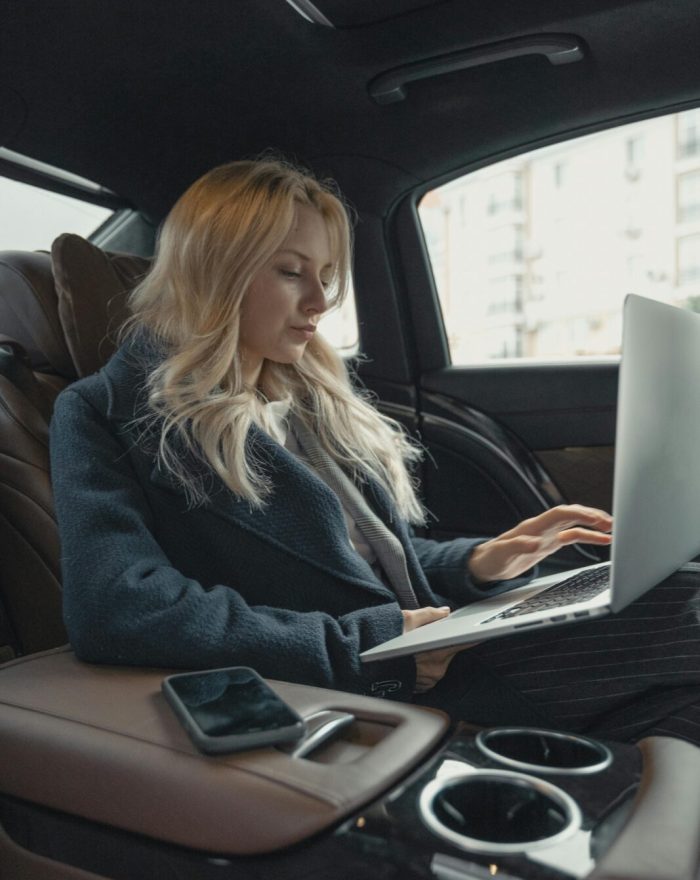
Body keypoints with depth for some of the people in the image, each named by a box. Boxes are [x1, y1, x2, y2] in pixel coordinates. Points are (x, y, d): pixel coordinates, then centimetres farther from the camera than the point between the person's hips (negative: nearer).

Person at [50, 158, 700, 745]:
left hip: (426, 665, 8)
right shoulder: (105, 413, -3)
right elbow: (114, 608, -20)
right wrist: (361, 649, -17)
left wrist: (476, 563, 3)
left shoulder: (317, 401, 20)